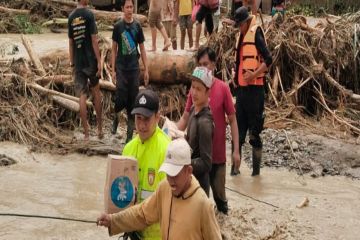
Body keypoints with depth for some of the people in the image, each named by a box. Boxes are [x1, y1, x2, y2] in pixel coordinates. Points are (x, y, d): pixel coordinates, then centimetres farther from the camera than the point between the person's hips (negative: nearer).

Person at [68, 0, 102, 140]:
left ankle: (86, 133, 2)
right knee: (96, 91, 13)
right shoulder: (89, 15, -9)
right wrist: (99, 61, -9)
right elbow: (94, 40, -12)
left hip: (78, 62, 3)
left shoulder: (71, 17, 6)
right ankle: (100, 128, 18)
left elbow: (70, 43, 9)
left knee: (82, 95, 3)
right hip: (90, 60, -3)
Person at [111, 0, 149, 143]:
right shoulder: (118, 26, -2)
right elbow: (114, 49, 3)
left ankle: (130, 133, 11)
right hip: (121, 68, -2)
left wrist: (146, 70, 3)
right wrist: (113, 70, -2)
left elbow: (142, 48, 7)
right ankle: (116, 117, 23)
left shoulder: (137, 26, 3)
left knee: (133, 100, 3)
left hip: (134, 68, 2)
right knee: (121, 98, -10)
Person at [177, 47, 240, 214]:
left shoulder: (223, 88, -9)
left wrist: (236, 151, -6)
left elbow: (232, 120, -4)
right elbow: (185, 118, 3)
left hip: (218, 154, -2)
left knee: (219, 193, 10)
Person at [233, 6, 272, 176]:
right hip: (241, 88, 8)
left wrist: (254, 74, -24)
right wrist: (236, 78, 11)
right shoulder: (242, 37, 18)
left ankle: (256, 168, 6)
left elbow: (268, 60, -16)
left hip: (254, 89, -8)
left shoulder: (256, 33, -8)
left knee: (254, 131, -2)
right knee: (239, 130, 11)